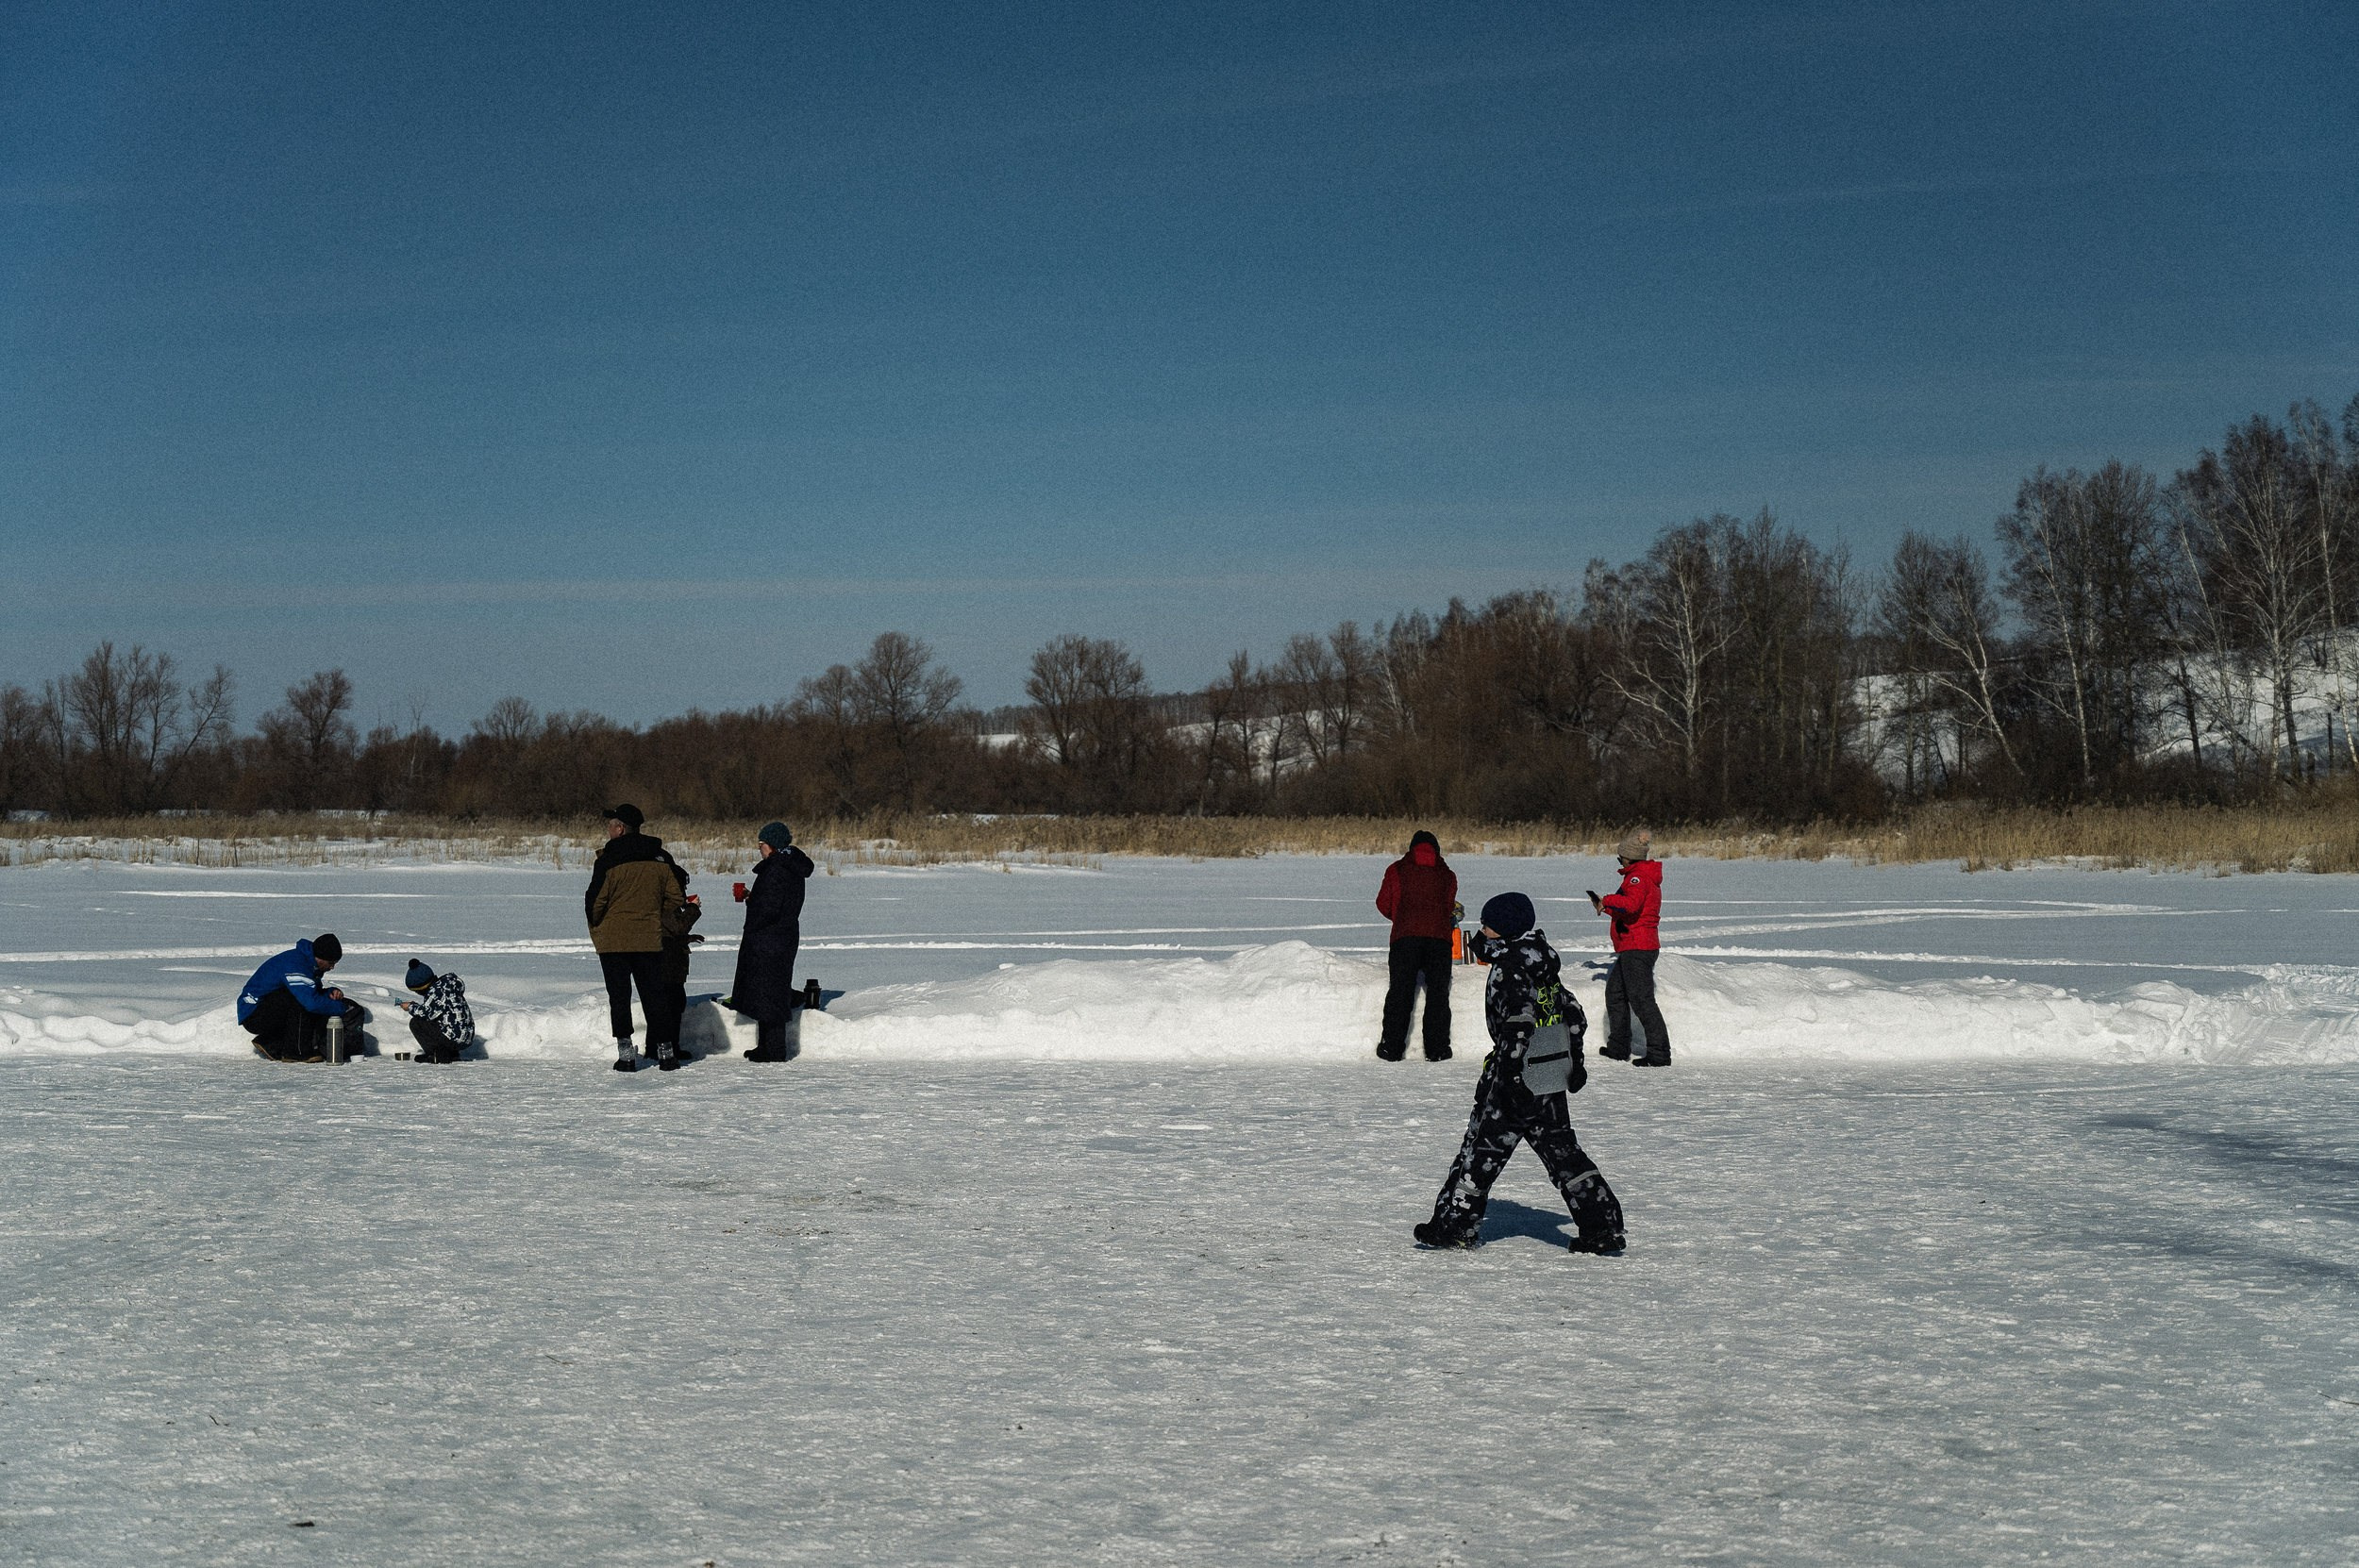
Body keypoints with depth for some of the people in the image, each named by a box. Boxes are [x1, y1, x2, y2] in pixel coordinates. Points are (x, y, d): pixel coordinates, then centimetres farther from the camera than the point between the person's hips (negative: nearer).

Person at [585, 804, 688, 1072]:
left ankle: (625, 1053, -1)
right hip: (650, 940, 3)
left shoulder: (608, 860, -12)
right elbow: (676, 898, 6)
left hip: (612, 941, -3)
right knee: (655, 995, 11)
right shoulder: (661, 859, 2)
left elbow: (595, 902, -11)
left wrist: (597, 929, 7)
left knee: (619, 997, 4)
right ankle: (665, 1050, 11)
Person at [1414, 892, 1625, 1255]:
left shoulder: (1510, 968, -13)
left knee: (1483, 1146, 2)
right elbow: (1572, 1012, 19)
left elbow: (1519, 1020, -24)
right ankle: (1602, 1227, 6)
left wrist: (1509, 1070, -24)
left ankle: (1456, 1224, 8)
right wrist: (1575, 1059, 27)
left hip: (1521, 1076, -9)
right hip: (1554, 1078, 9)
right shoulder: (1543, 965, 13)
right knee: (1561, 1149, 11)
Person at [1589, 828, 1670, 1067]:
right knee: (1615, 993, 18)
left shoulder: (1638, 877, -13)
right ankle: (1618, 1047, 25)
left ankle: (1659, 1053, -13)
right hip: (1632, 949, 11)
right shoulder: (1645, 876, 20)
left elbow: (1632, 904, -33)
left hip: (1637, 949, -11)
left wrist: (1608, 900, -20)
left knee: (1641, 999, -12)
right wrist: (1606, 907, 32)